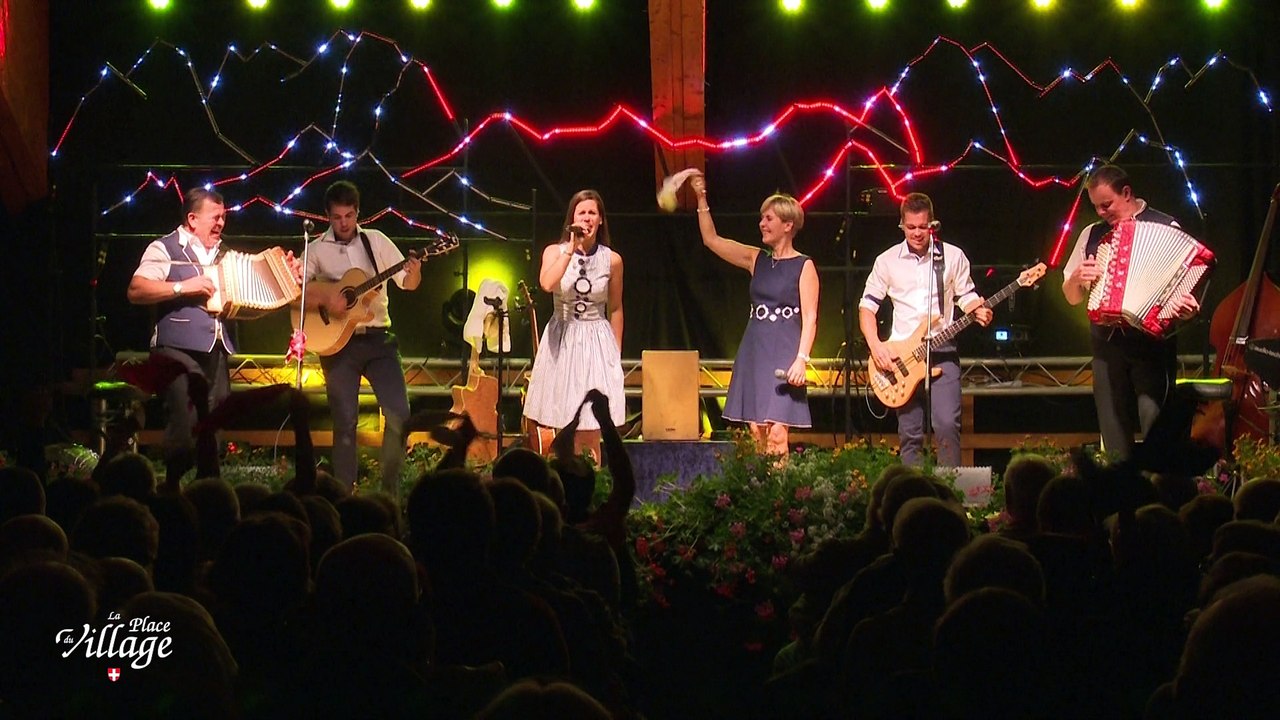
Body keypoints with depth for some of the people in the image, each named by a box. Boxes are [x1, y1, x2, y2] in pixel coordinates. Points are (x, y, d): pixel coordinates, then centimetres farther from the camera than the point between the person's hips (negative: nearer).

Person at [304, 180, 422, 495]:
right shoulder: (316, 250, 1)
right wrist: (325, 298, -23)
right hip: (337, 342, -2)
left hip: (378, 338, 2)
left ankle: (390, 491, 3)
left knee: (399, 412, -8)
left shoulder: (376, 241, 7)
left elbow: (406, 282, 9)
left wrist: (413, 274, -14)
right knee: (345, 421, 0)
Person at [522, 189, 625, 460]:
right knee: (567, 431, 1)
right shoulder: (555, 252, -1)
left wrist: (616, 353, 10)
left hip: (598, 344, 0)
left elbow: (615, 309, 10)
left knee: (590, 436, -6)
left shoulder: (612, 260, 1)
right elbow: (547, 284, -22)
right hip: (562, 341, 0)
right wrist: (571, 249, -19)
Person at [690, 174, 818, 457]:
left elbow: (810, 318, -7)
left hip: (784, 355, -6)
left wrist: (801, 359, -17)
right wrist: (702, 200, 8)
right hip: (753, 353, 6)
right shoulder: (757, 260, 13)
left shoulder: (804, 266, -2)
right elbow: (711, 240, 15)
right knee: (757, 431, 2)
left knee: (776, 433, -14)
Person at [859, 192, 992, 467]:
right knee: (909, 434, 3)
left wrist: (978, 311, -12)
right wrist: (875, 346, -6)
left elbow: (966, 296, 11)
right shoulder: (887, 261, 5)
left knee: (947, 425, -15)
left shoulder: (953, 256, 4)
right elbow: (867, 305, 7)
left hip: (942, 354, -1)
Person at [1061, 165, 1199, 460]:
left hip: (1152, 343, -4)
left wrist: (1186, 307, -23)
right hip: (1107, 345, 4)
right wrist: (1077, 278, -1)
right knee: (1114, 439, 3)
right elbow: (1072, 297, 20)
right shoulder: (1092, 235, 15)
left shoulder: (1166, 228, 1)